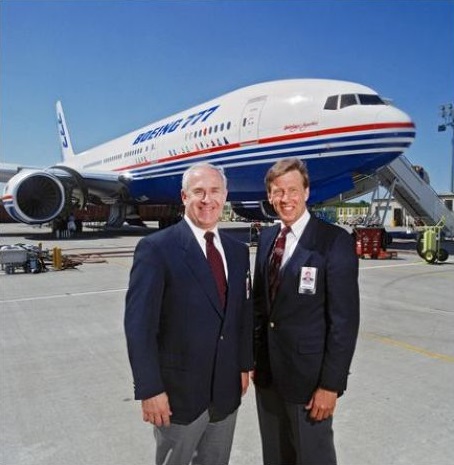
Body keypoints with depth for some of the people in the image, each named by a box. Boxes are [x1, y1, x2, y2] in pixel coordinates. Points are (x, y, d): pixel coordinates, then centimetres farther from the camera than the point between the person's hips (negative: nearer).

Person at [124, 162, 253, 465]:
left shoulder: (238, 251, 4)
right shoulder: (156, 248, -15)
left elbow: (244, 313, 11)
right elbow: (139, 324, -17)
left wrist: (245, 365, 11)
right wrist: (150, 389, -18)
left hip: (226, 390, 5)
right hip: (178, 391, -5)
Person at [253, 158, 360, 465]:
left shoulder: (335, 241, -14)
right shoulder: (267, 238, 5)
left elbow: (345, 318, -15)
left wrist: (331, 384, -16)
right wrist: (254, 356, 10)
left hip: (308, 374, -5)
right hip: (267, 371, 6)